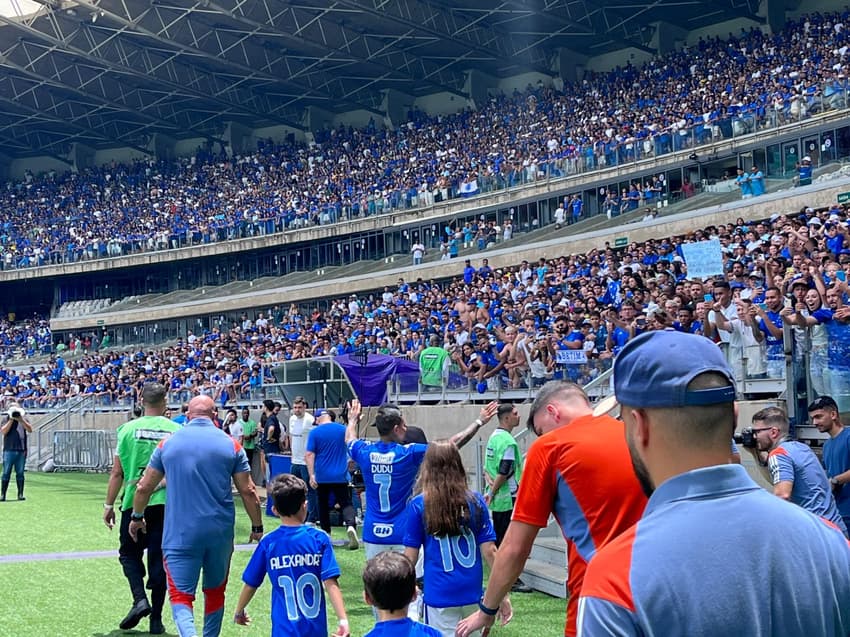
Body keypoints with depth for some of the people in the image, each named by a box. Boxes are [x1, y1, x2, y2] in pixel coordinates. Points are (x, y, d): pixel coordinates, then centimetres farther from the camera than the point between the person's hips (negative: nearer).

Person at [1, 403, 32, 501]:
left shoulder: (24, 419, 11)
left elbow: (30, 430, -2)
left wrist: (21, 420, -13)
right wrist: (11, 420, -12)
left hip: (21, 450, 2)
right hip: (9, 450, -2)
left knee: (20, 474, 5)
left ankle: (20, 494, 10)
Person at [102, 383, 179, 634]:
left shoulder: (128, 429, -1)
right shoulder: (177, 431, 0)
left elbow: (117, 473, 1)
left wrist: (109, 505, 10)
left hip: (134, 503, -1)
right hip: (166, 503, 1)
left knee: (129, 553, 16)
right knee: (159, 560, 7)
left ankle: (140, 599, -6)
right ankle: (156, 619, 10)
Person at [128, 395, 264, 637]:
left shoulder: (168, 443, 2)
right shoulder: (231, 444, 0)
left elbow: (144, 486, 9)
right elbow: (248, 491, 0)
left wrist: (136, 518, 26)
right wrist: (257, 527, 12)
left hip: (180, 533, -1)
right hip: (220, 533, 1)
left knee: (180, 596, -1)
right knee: (215, 592, 19)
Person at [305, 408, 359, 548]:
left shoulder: (315, 433, -4)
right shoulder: (342, 429, 3)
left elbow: (309, 454, -11)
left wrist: (312, 475, -10)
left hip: (322, 476, -1)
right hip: (340, 475, 1)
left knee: (323, 505, 15)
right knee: (346, 503, 2)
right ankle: (351, 526, -24)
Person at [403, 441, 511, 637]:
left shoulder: (419, 505, -5)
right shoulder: (475, 501, 0)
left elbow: (410, 555, -2)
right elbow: (489, 551, -2)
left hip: (439, 594, -2)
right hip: (472, 592, 3)